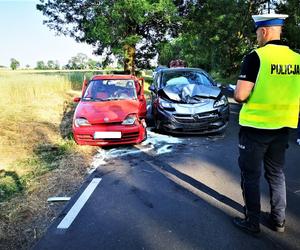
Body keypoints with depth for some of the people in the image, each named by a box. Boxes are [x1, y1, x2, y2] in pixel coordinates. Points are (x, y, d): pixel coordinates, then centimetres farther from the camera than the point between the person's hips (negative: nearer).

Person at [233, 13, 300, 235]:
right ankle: (278, 220, 31)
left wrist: (237, 92, 1)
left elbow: (240, 96, -20)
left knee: (251, 175, 8)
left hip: (255, 126, -6)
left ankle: (252, 222, 18)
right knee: (276, 173, 19)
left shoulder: (256, 57, -15)